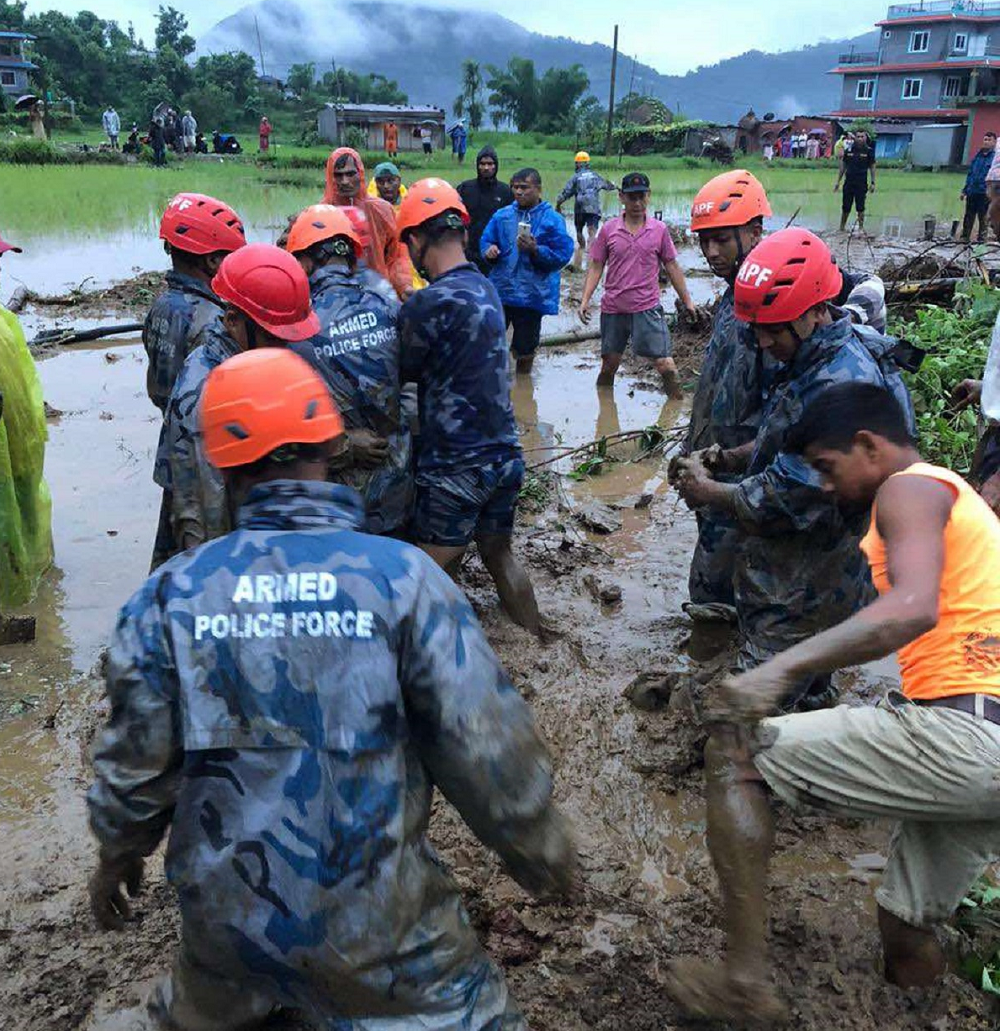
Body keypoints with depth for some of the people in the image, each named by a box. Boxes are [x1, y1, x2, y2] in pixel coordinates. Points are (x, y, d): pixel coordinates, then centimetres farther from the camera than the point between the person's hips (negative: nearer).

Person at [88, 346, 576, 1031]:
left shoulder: (171, 595, -9)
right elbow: (488, 749, -16)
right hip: (374, 925, -3)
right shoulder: (402, 577, -17)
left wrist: (118, 854, 18)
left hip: (223, 915, 3)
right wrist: (542, 852, 2)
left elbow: (137, 761, -3)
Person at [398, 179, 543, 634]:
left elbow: (402, 372, -6)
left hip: (455, 466, -8)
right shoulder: (486, 288, 7)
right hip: (504, 455, 8)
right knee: (500, 556, 23)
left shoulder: (430, 303, -18)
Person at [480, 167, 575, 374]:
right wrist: (489, 250, -12)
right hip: (499, 291, 3)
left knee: (525, 349, 11)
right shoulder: (502, 215, 5)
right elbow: (485, 241, 11)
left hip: (532, 296, -3)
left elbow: (562, 255, -10)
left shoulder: (552, 220, -6)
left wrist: (535, 250, -23)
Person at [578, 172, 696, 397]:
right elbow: (596, 267, 6)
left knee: (664, 363, -7)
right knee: (609, 364, 11)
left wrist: (687, 300, 9)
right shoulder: (608, 230, 2)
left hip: (647, 308, -1)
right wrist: (585, 300, -4)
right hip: (613, 308, 1)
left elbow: (672, 267, 9)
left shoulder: (660, 230, 2)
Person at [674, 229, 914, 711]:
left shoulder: (841, 385, -28)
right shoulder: (807, 356, 5)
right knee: (809, 698, 26)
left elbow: (793, 499, -29)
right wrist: (728, 459, 3)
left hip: (800, 594, -10)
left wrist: (709, 492, -15)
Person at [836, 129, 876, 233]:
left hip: (862, 183, -2)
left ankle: (861, 227, 8)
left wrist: (873, 182, -1)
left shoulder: (869, 151, 1)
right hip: (849, 182, 2)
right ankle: (842, 227, 17)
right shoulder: (848, 150, 5)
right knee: (846, 207, 6)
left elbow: (872, 167, 5)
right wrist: (838, 181, 9)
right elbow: (842, 166, 11)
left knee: (860, 207, -1)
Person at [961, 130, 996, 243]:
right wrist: (965, 190, 15)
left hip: (985, 192, -5)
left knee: (983, 217, 2)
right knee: (969, 216, 10)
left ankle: (981, 238, 9)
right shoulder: (978, 155, 13)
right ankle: (965, 237, 18)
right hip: (972, 191, 5)